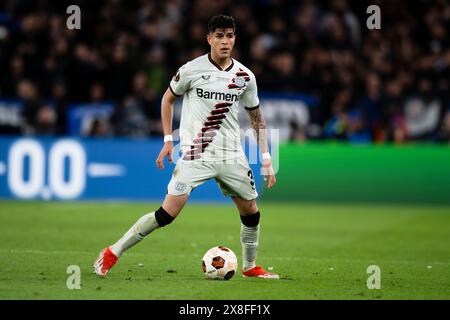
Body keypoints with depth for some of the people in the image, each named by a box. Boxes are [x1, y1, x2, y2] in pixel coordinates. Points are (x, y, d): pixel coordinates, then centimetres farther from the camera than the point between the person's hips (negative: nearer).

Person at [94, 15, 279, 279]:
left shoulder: (245, 77, 2)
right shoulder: (192, 70, -7)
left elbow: (256, 117, 13)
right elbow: (168, 99, 8)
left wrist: (266, 158, 7)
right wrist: (168, 140, 2)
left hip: (231, 155, 4)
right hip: (195, 155, -4)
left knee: (251, 212, 7)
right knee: (168, 213, -13)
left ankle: (250, 266, 30)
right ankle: (114, 252, -3)